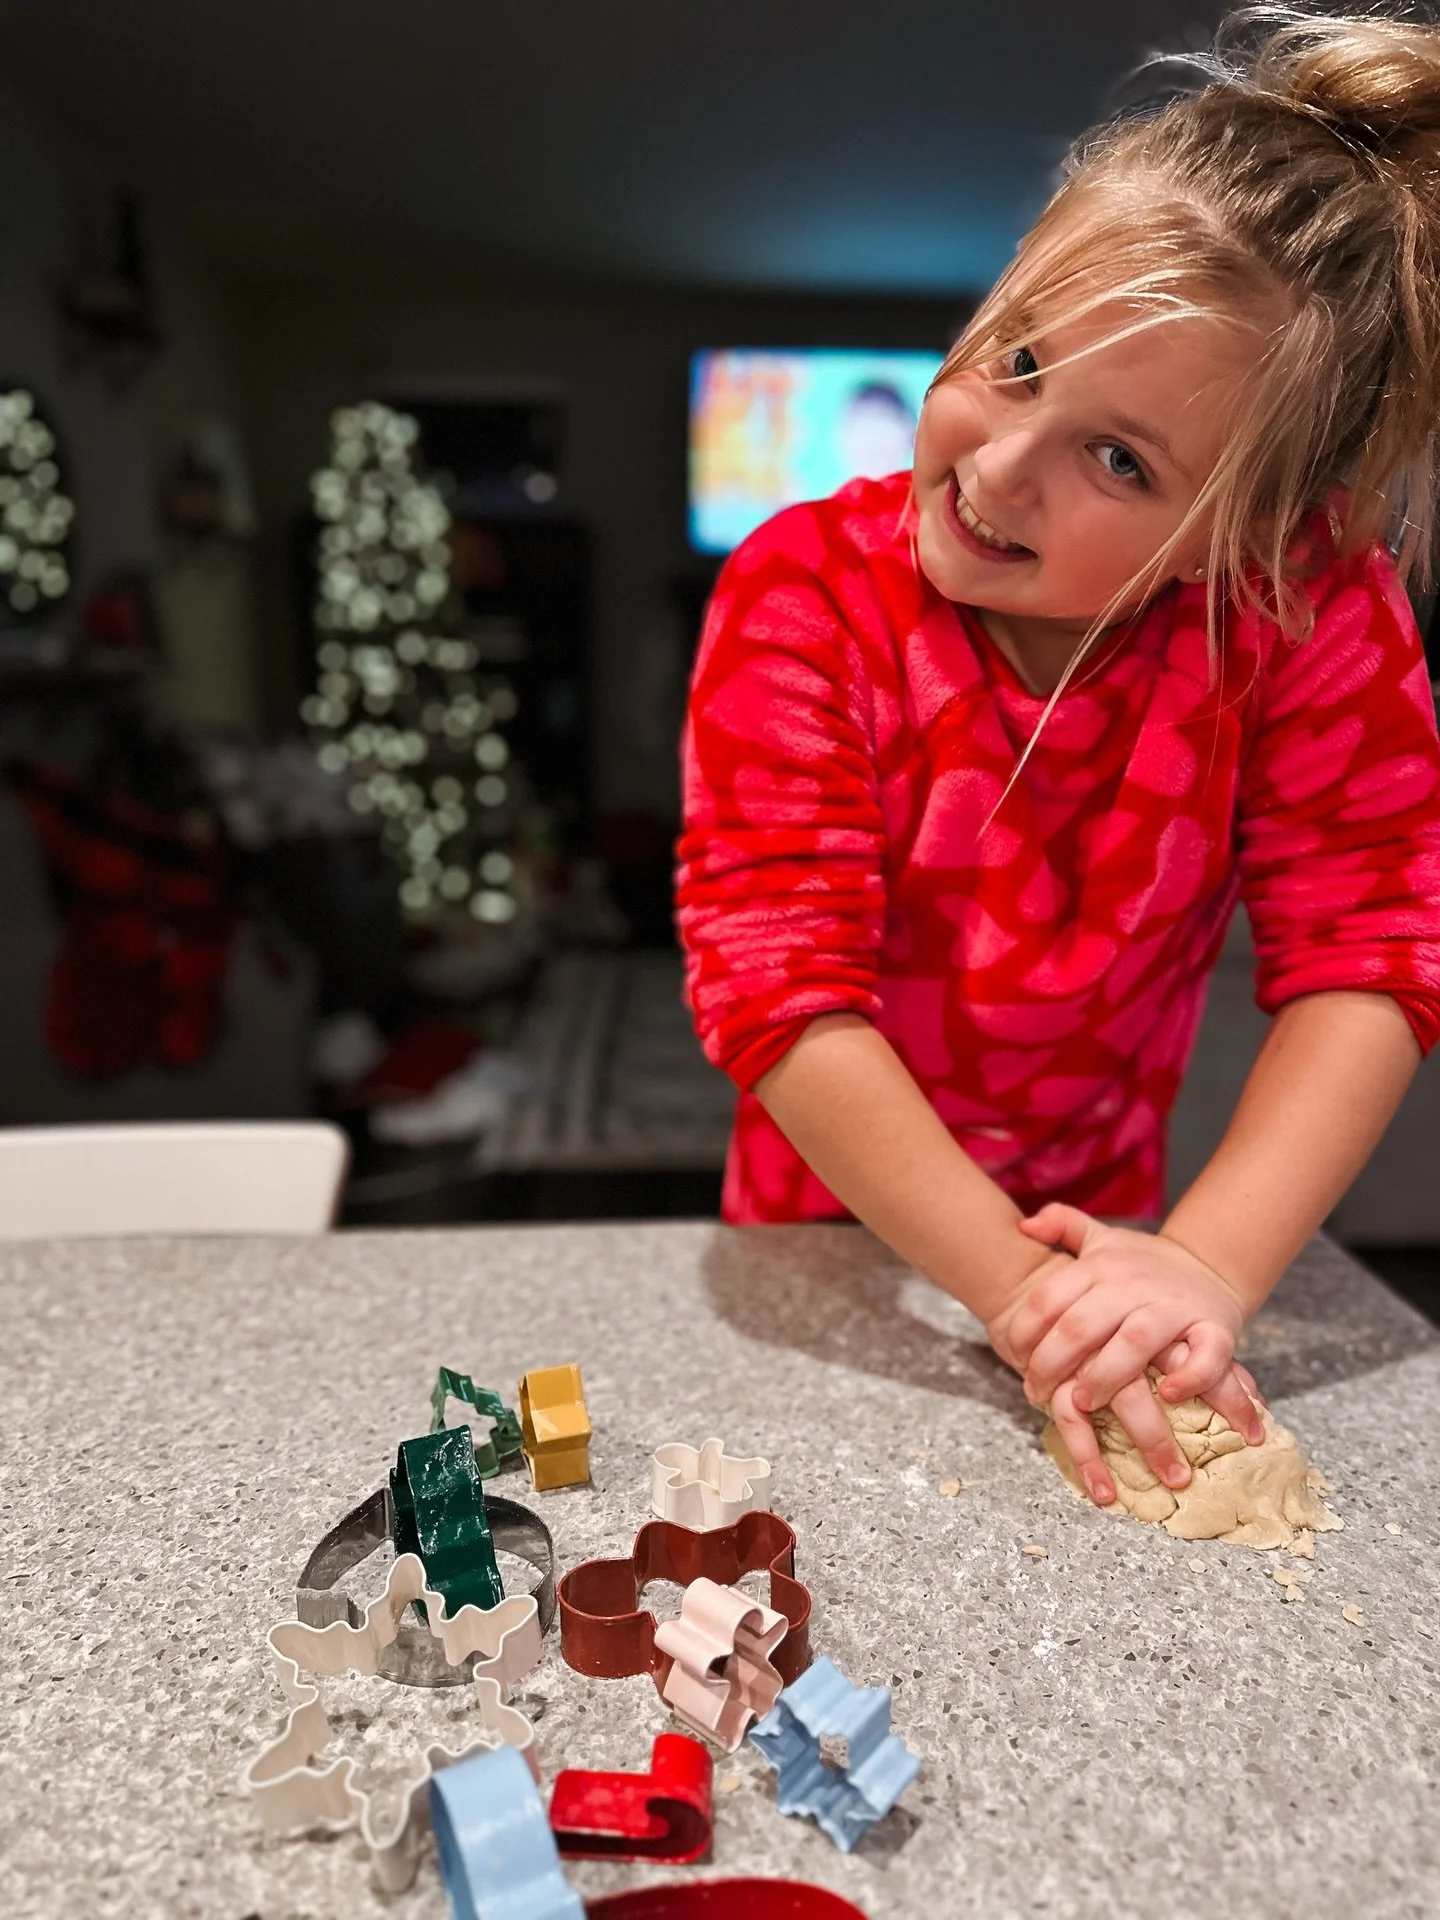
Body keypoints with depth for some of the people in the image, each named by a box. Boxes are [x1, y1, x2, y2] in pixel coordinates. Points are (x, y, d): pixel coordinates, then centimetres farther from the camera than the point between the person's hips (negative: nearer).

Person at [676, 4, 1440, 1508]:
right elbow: (780, 981, -31)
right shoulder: (804, 595, -25)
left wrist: (1208, 1266, -35)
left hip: (1096, 1230, 0)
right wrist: (1018, 1290, -36)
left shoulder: (1307, 606, -19)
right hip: (836, 1230, 1)